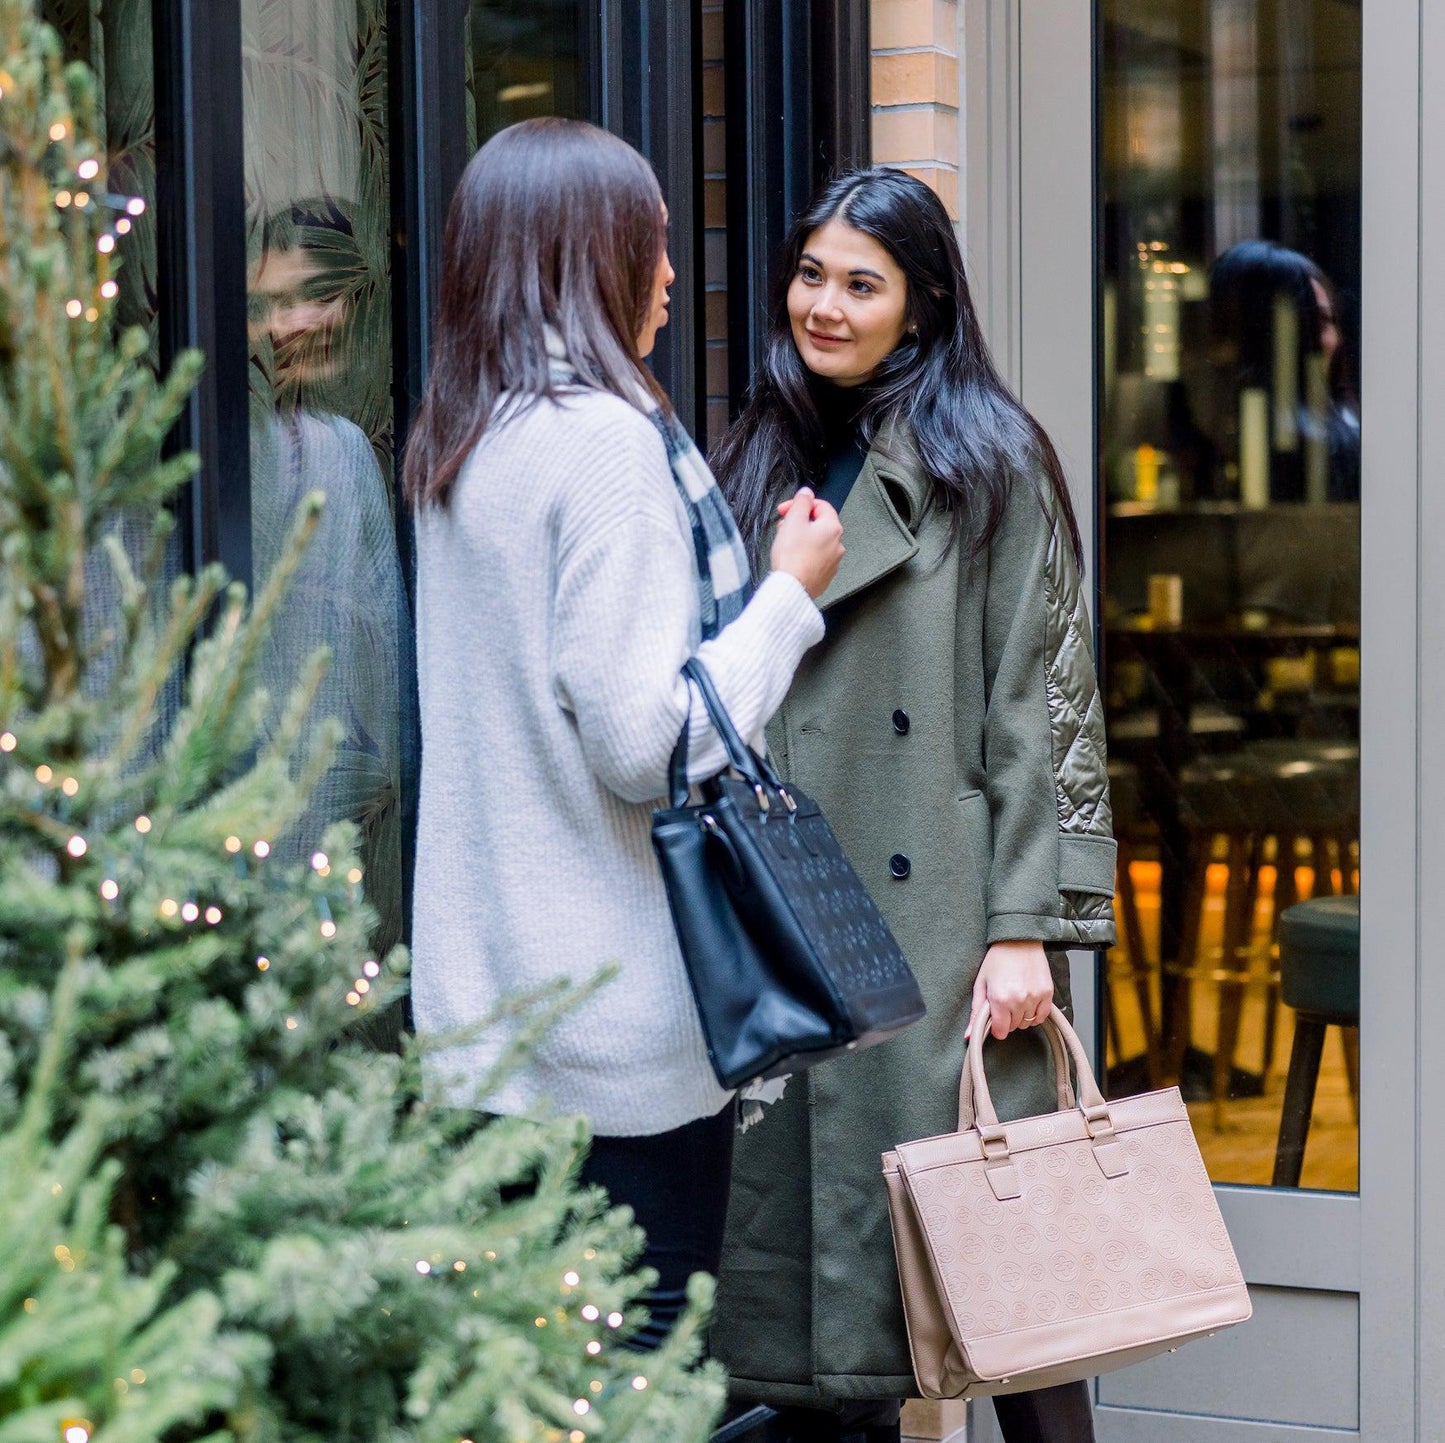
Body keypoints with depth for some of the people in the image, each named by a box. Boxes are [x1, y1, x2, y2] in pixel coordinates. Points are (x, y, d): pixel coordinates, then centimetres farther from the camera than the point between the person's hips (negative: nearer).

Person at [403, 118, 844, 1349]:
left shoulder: (456, 446, 11)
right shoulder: (605, 438, -14)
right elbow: (648, 745, -19)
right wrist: (790, 593, -7)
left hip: (484, 1004, 8)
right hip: (620, 1007, -8)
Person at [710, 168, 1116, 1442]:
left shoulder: (991, 464, -2)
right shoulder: (760, 462, 15)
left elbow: (1040, 703, -7)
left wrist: (1026, 927, -12)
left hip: (940, 907, -5)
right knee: (801, 1188, 6)